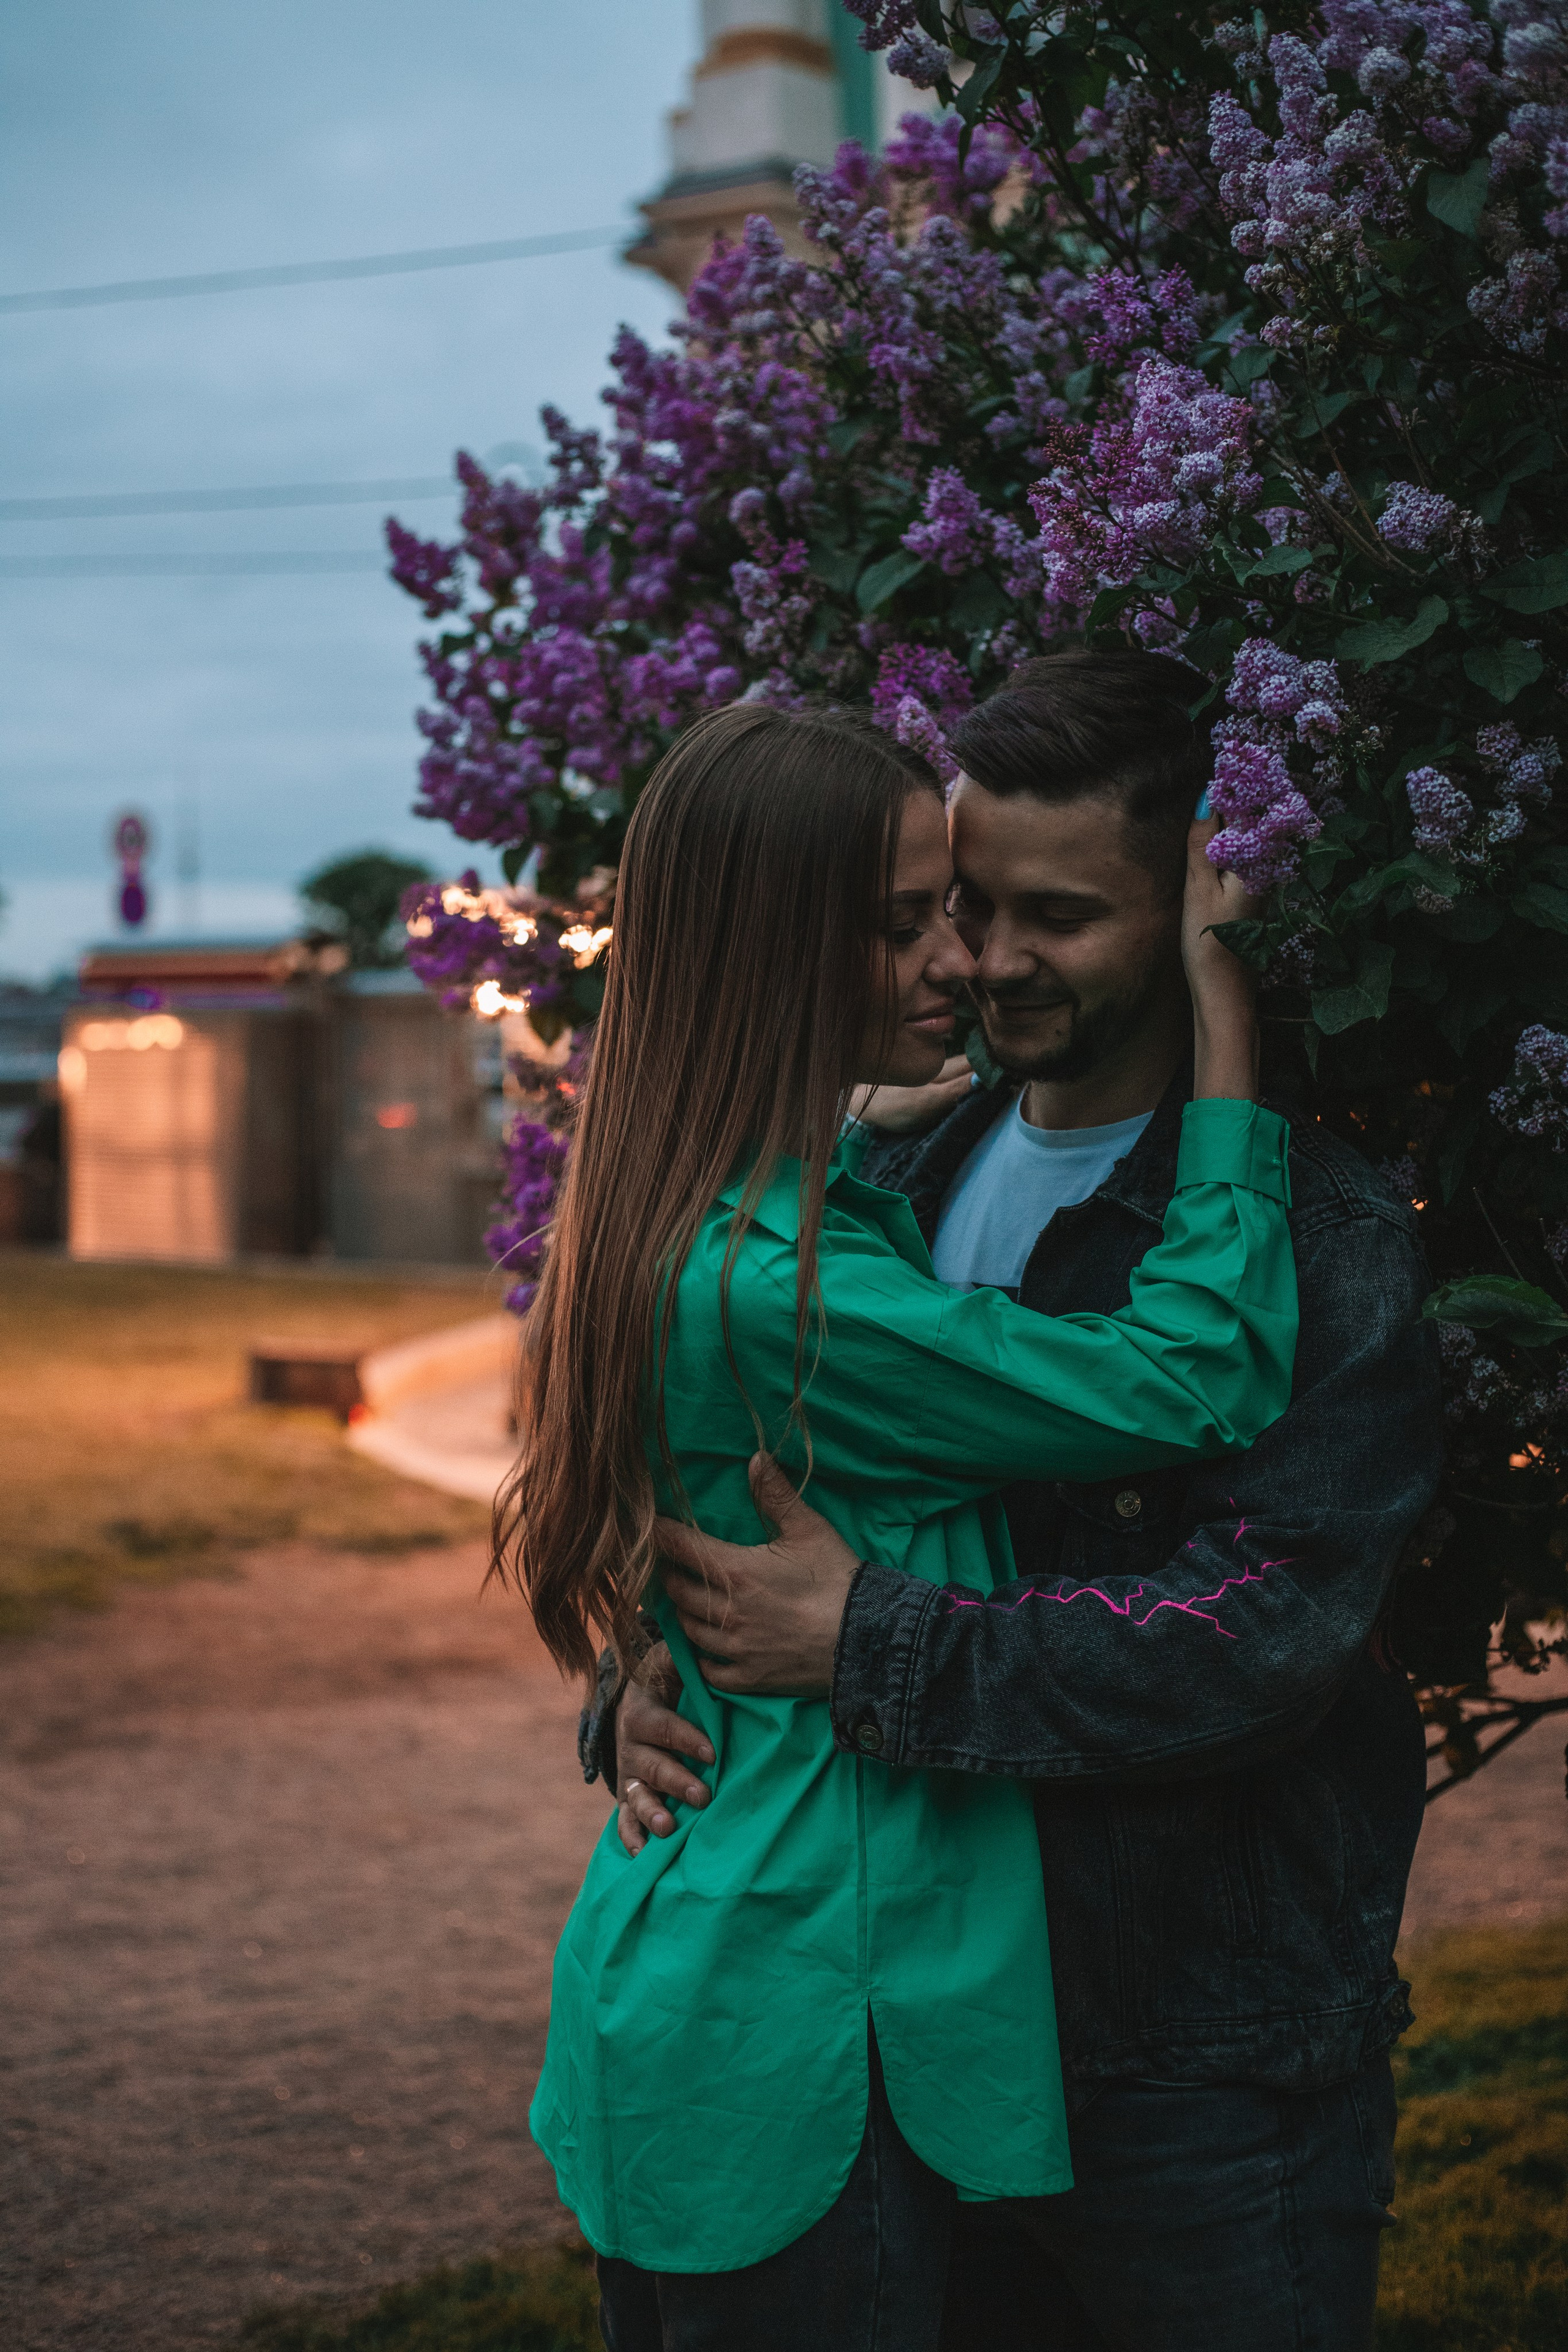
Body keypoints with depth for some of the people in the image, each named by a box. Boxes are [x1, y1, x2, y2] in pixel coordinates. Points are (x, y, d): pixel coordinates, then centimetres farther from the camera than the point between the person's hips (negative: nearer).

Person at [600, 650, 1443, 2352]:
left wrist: (873, 1648, -26)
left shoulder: (1317, 1235, -14)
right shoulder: (900, 1175, 6)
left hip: (1208, 2072, -6)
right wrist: (640, 1683, -10)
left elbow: (1267, 1635, -25)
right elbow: (709, 1480, 11)